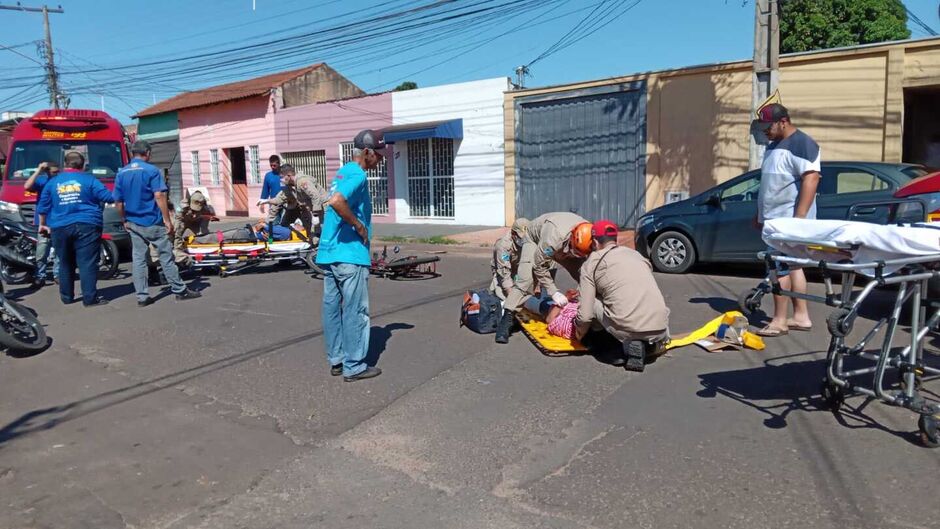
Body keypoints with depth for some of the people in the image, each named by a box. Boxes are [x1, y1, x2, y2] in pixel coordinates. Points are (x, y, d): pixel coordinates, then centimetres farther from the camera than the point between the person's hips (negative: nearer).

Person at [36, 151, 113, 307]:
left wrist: (43, 224, 29)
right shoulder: (89, 180, -1)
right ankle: (90, 298, -9)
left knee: (65, 263, 15)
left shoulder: (53, 182, 11)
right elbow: (108, 197, -7)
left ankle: (67, 297, 21)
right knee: (87, 263, -5)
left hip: (60, 228, 4)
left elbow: (43, 207, 15)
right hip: (86, 226, -4)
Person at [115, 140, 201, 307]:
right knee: (166, 256, 2)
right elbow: (159, 196, -16)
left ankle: (142, 296, 9)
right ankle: (180, 290, 8)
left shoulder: (121, 173, 7)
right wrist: (167, 219, -13)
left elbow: (118, 202, 7)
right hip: (153, 222, -5)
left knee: (138, 259, 7)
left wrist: (125, 220, 18)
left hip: (134, 224, 5)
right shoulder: (151, 170, -9)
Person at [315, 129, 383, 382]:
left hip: (328, 252, 9)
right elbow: (336, 201, -30)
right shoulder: (357, 175, -13)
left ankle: (336, 360, 22)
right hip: (349, 254, -9)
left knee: (332, 307, 12)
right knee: (355, 311, -1)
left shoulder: (343, 172, 17)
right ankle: (354, 366, 6)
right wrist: (359, 226, -19)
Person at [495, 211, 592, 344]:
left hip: (563, 247, 5)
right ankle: (507, 319, -21)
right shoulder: (555, 236, -45)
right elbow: (539, 266, -33)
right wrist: (554, 293, -34)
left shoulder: (589, 236, -30)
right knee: (525, 279, -24)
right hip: (535, 239, -4)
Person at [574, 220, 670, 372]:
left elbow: (585, 314, 1)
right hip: (659, 327, 7)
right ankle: (650, 344, 10)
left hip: (628, 329, -6)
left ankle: (628, 343, 5)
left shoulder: (592, 263, 5)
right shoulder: (635, 254, 20)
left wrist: (580, 333, 23)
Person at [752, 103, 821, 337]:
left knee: (781, 268, -9)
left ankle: (779, 321, -4)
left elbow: (811, 179, -20)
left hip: (788, 220, -10)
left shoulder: (802, 144, -11)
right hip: (774, 219, 10)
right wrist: (760, 214, 21)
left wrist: (799, 218, -25)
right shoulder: (773, 146, 18)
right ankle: (801, 316, 18)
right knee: (792, 266, 11)